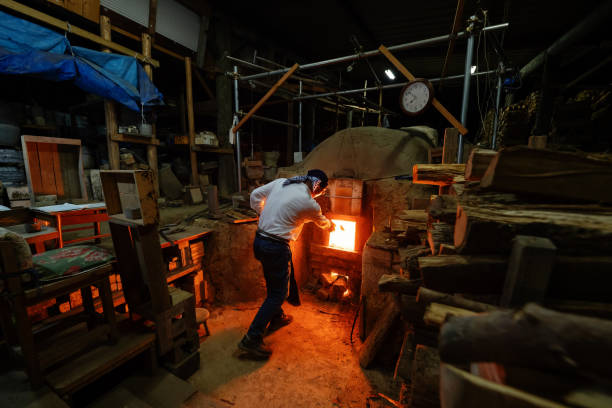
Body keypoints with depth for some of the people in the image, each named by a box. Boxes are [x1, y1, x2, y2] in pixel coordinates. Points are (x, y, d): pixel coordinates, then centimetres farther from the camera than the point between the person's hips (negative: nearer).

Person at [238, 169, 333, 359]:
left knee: (274, 283, 26)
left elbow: (255, 195, 10)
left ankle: (276, 318, 46)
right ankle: (252, 339, 11)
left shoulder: (280, 182, 4)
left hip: (259, 241, 8)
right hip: (276, 247, -8)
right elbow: (322, 223, 9)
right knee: (277, 294, 7)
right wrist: (331, 225, 32)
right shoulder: (309, 204, -12)